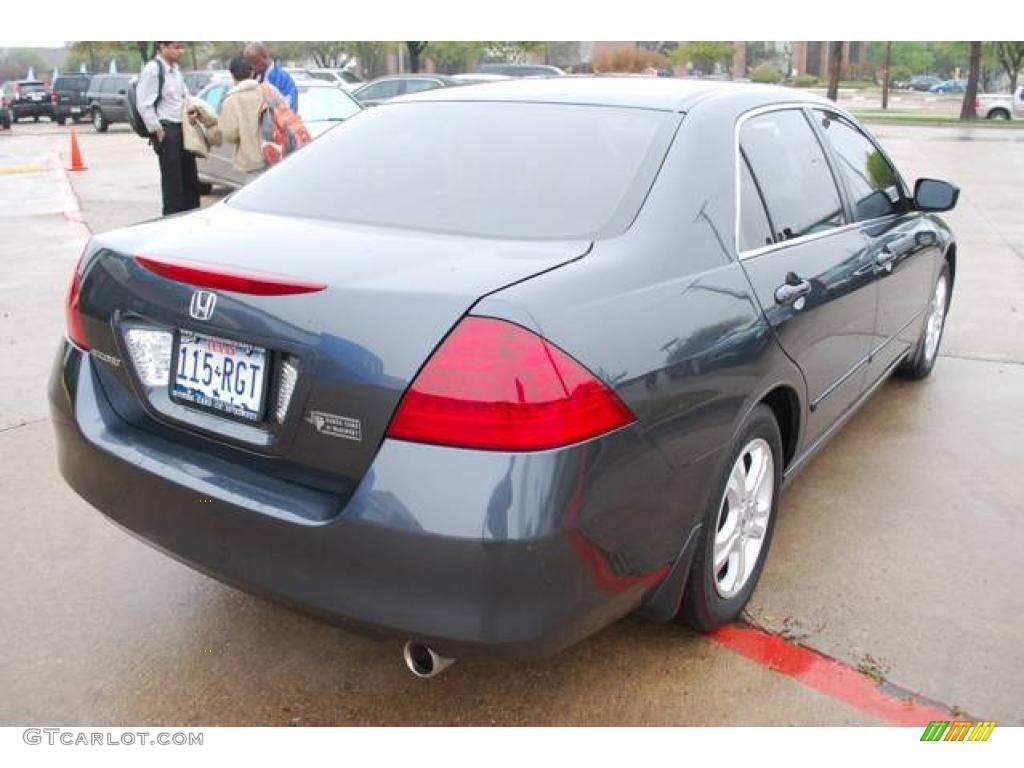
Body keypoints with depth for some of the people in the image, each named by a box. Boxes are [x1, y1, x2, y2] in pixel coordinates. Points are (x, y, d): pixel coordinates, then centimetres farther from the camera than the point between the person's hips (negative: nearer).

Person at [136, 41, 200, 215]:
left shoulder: (176, 69, 13)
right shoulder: (152, 70, -12)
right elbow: (144, 105, -15)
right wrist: (157, 130, -15)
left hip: (182, 127, 8)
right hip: (166, 130, -8)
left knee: (190, 176, 12)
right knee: (172, 179, -5)